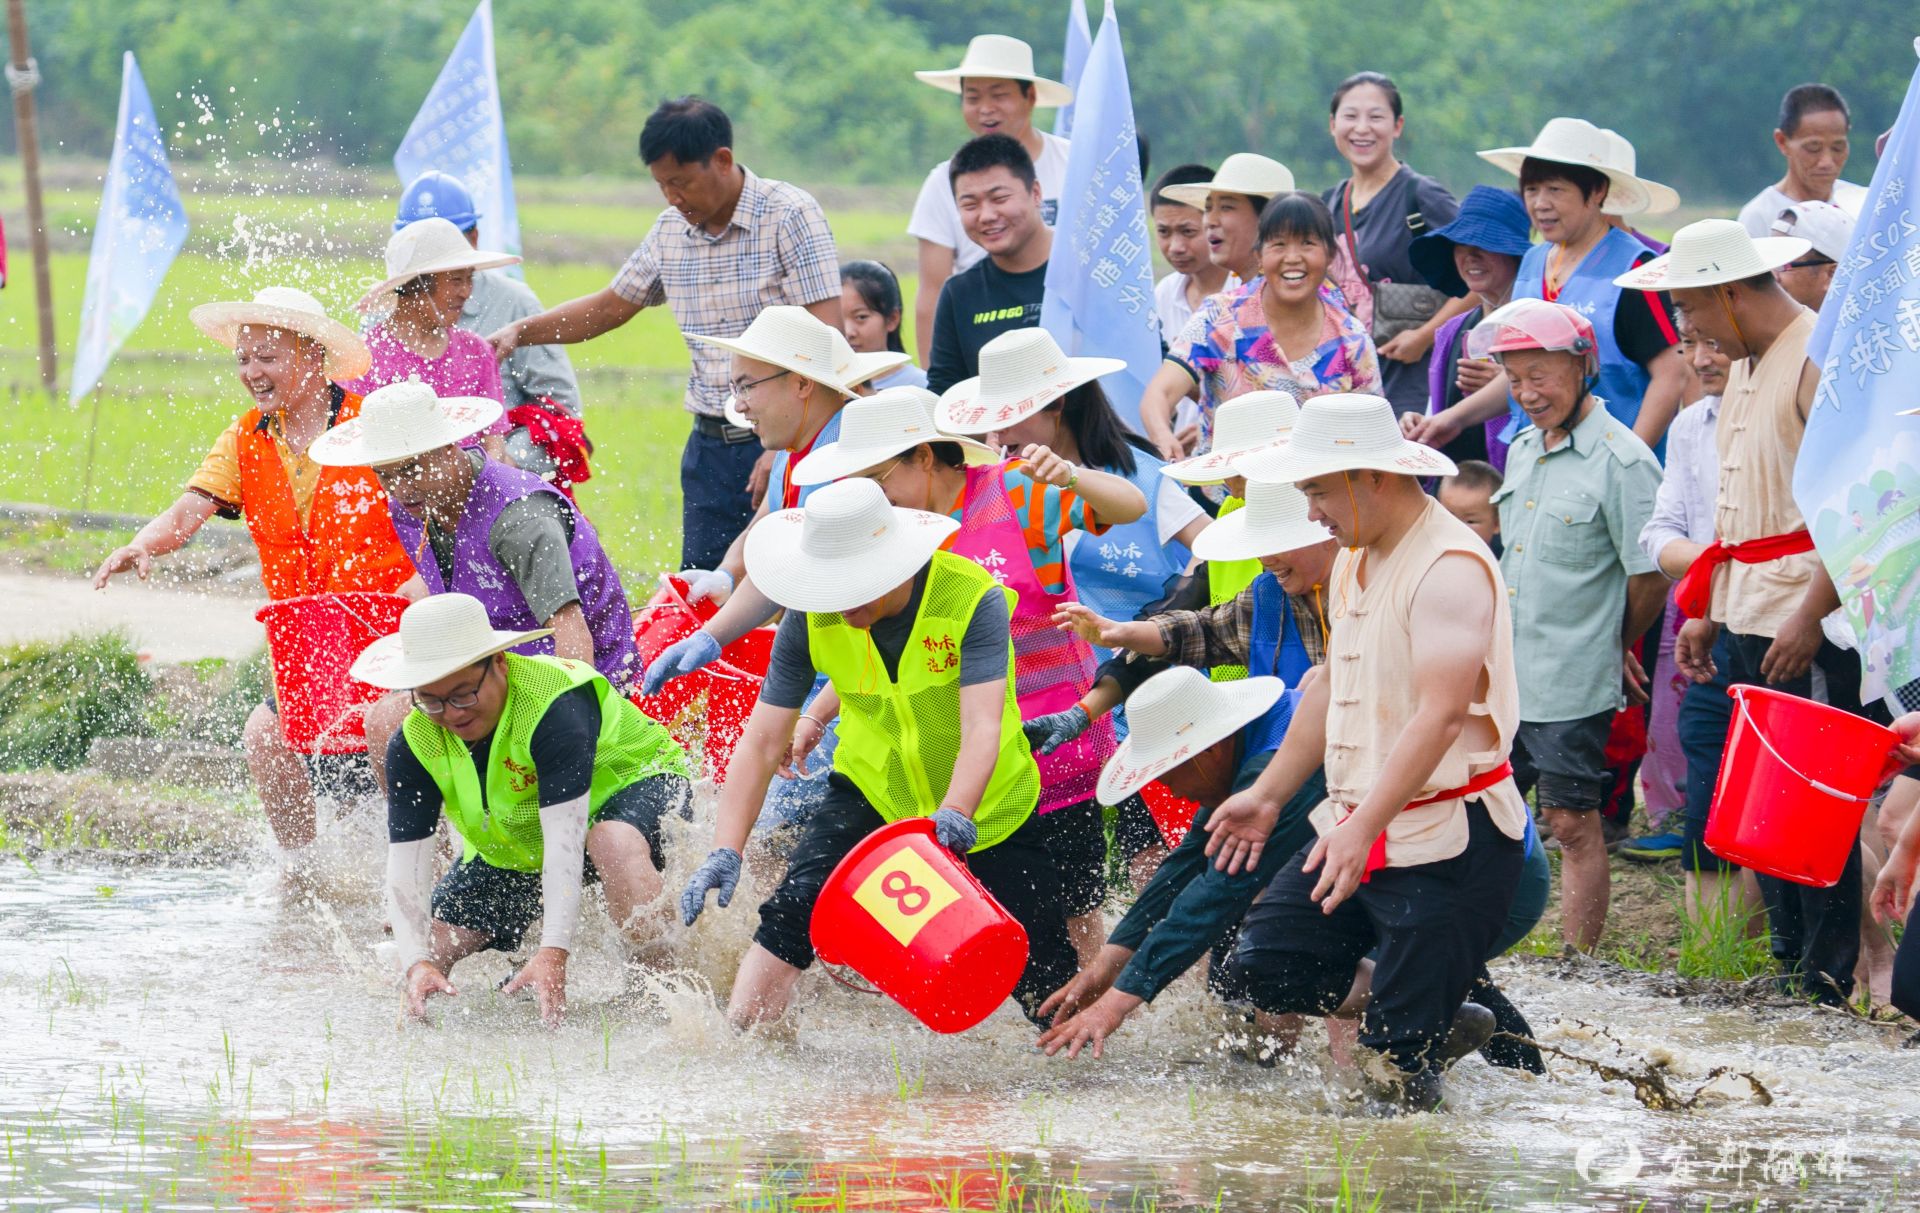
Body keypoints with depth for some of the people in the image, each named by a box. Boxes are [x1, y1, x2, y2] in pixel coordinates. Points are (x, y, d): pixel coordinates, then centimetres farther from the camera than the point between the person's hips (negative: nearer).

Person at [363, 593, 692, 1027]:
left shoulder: (554, 702, -35)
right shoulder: (413, 745, -19)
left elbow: (565, 839, -43)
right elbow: (404, 872, -22)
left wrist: (553, 954, -53)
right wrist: (417, 964, -41)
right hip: (511, 852, 6)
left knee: (614, 842, -42)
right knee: (425, 962, -4)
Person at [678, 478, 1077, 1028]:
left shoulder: (974, 600, -27)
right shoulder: (811, 619, -18)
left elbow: (982, 726, -37)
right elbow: (762, 741, -17)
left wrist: (956, 816, -54)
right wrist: (725, 852, -28)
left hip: (987, 806, -2)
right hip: (872, 791, 2)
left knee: (1042, 979, -1)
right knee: (797, 905, -23)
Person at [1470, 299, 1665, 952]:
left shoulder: (1621, 463, -13)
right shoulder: (1523, 451, 11)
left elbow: (1650, 578, -11)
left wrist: (1616, 648, 3)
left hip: (1573, 688, -7)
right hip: (1502, 677, 8)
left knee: (1573, 825, 0)